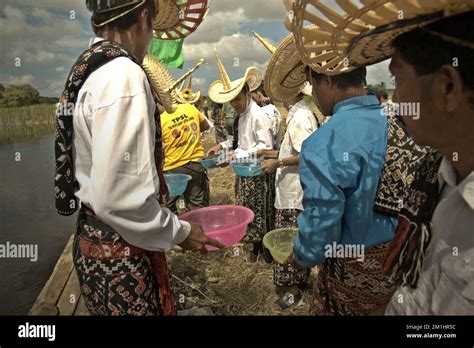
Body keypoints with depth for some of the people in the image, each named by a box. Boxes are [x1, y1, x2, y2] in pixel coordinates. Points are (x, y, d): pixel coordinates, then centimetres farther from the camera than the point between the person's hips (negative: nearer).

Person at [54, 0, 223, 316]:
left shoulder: (85, 71, 9)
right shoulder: (124, 74, -20)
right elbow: (119, 197, -27)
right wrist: (179, 232, -12)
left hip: (94, 239, 9)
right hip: (119, 253, -9)